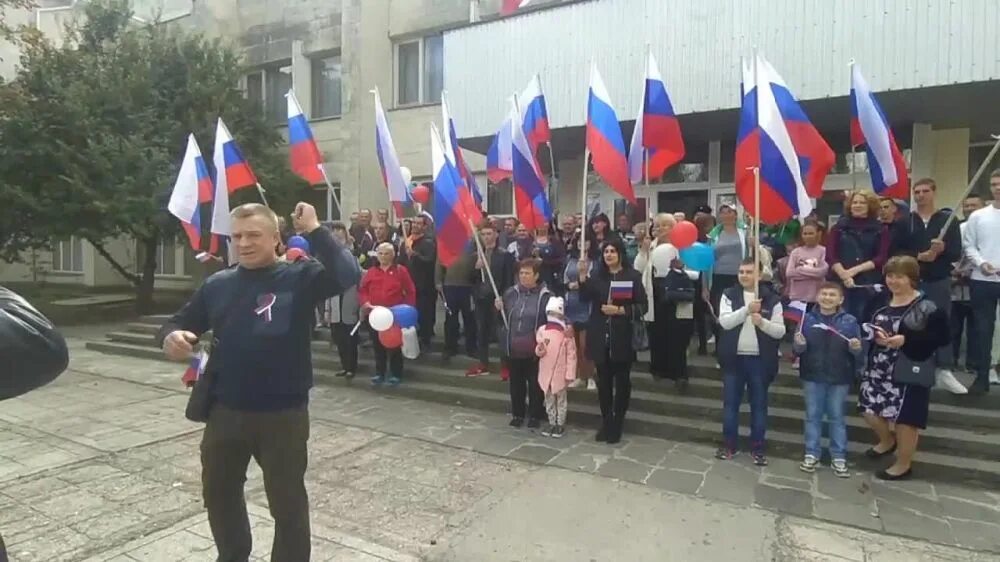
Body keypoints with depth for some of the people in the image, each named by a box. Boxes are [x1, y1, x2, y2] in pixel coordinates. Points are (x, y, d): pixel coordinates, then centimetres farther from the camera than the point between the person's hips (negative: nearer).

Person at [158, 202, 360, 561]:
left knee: (287, 501, 12)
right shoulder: (217, 284, 3)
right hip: (224, 411, 6)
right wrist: (171, 335, -10)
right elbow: (181, 321, 12)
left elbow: (348, 275, -27)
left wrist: (314, 231, -26)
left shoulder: (300, 277, -10)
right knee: (218, 492, 26)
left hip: (283, 414, -5)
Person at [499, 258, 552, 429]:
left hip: (534, 350, -4)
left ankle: (535, 416, 24)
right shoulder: (511, 293, 6)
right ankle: (517, 414, 30)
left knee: (535, 384, 9)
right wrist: (500, 309, -5)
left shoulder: (545, 296, -8)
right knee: (516, 383, 15)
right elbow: (504, 319, 16)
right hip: (513, 349, 4)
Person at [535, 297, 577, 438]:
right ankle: (552, 423, 29)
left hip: (560, 374, -4)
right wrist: (539, 350, -16)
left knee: (561, 399, 10)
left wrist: (570, 374, -13)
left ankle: (561, 424, 23)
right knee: (549, 400, 15)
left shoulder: (566, 332, -12)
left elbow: (571, 355, -11)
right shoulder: (542, 331, -1)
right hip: (546, 373, 4)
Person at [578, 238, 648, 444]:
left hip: (623, 337, -3)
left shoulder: (633, 276, -2)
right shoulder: (597, 275, 9)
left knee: (622, 381, 6)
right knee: (603, 381, 9)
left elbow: (642, 306, -6)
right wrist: (582, 275, -20)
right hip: (600, 337, 3)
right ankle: (606, 423, 22)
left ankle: (617, 424, 18)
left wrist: (619, 310, -17)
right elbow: (586, 296, -7)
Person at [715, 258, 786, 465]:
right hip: (734, 358, 1)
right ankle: (729, 444, 20)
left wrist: (763, 322, -22)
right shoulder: (729, 295, 1)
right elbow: (725, 322, -14)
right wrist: (747, 309, -25)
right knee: (730, 403, 8)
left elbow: (780, 331, -4)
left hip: (759, 360, 0)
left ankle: (758, 447, 20)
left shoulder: (772, 299, 0)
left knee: (759, 405, 8)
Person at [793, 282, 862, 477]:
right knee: (813, 415, 9)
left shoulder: (850, 321, -2)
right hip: (812, 376, 1)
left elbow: (858, 353, 0)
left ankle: (839, 457, 19)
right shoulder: (807, 319, -1)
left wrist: (856, 348, -22)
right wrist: (799, 344, -21)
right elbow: (798, 351, 0)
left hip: (839, 378, -1)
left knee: (837, 417, 10)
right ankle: (812, 454, 19)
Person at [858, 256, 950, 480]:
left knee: (904, 419, 3)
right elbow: (870, 328, 14)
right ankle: (887, 441, 42)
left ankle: (904, 464, 24)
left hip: (908, 373, -6)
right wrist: (876, 334, -9)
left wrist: (906, 340, -23)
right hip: (878, 369, 6)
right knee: (869, 410, 11)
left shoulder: (926, 307, -12)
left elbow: (942, 337, -16)